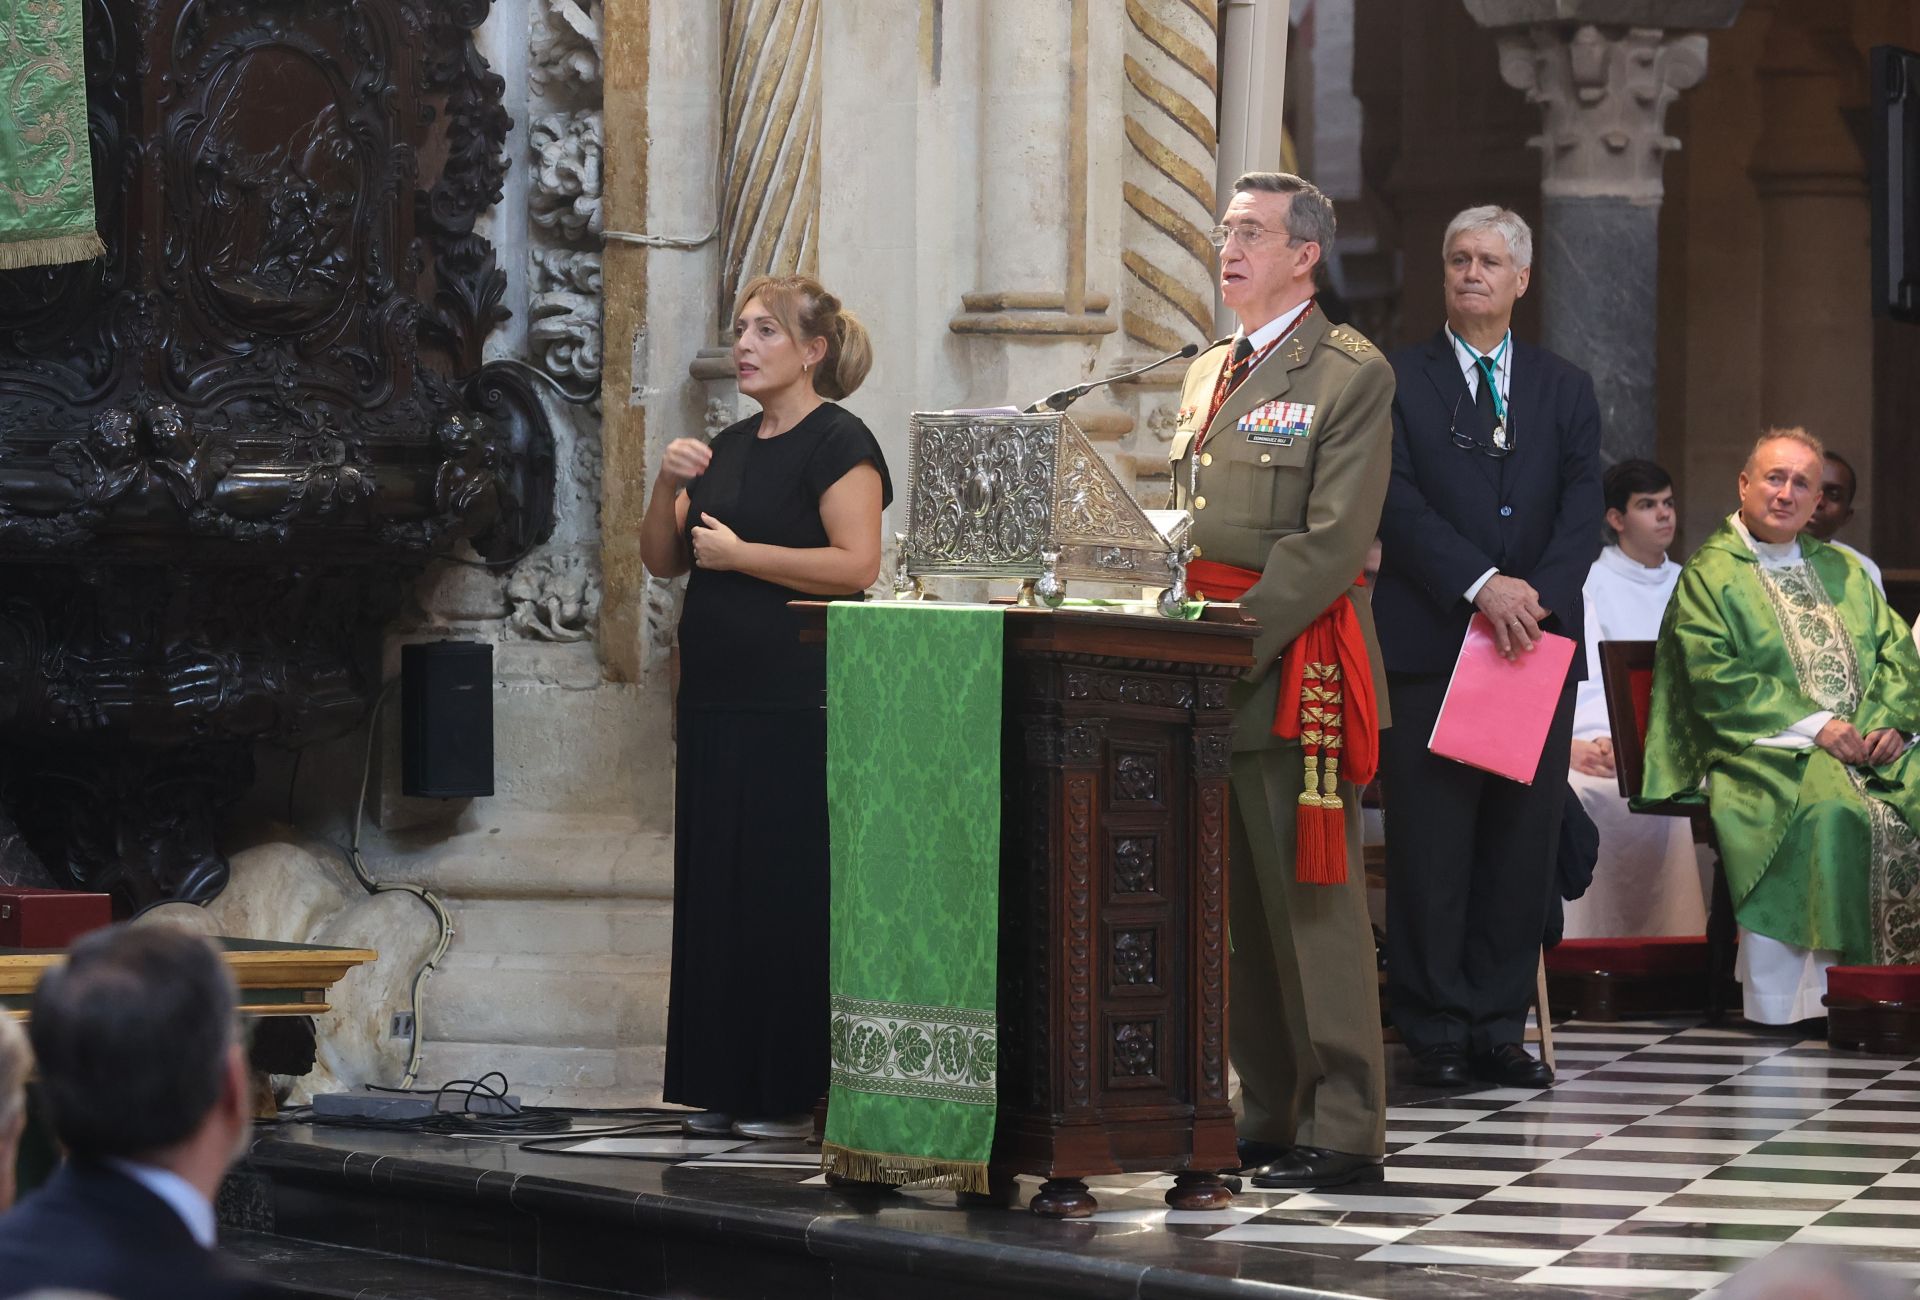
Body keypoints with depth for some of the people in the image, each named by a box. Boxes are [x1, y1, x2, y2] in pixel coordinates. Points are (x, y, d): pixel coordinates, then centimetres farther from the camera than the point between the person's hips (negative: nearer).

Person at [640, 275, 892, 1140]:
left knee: (788, 894, -7)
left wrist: (739, 555, -14)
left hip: (798, 704, -8)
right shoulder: (730, 446, 17)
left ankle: (795, 1094, -2)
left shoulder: (837, 443, -7)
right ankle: (726, 1087, 13)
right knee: (714, 889, 8)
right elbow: (662, 560, 18)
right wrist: (669, 486, 0)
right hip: (717, 697, 8)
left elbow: (858, 563, -18)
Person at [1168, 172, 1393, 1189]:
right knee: (1235, 903, 9)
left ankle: (1341, 1131, -3)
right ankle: (1268, 1115, 16)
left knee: (1310, 899, -7)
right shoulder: (1206, 374, 19)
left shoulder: (1351, 375, -5)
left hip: (1295, 665, -8)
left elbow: (1331, 541, -13)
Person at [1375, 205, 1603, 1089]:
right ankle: (1436, 1030, 4)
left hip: (1539, 646, 3)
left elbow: (1583, 508, 4)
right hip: (1428, 645, -3)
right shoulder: (1397, 380, 6)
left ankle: (1499, 1024, 10)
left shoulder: (1565, 390, 15)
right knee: (1429, 842, -3)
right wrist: (1481, 585, -18)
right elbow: (1396, 500, -6)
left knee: (1524, 839, 3)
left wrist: (1538, 596, -14)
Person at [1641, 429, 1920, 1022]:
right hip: (1767, 747, -5)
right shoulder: (1710, 574, 5)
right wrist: (1812, 724, -16)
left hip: (1866, 743, 5)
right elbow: (1716, 676, -8)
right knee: (1836, 811, -35)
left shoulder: (1841, 569, 24)